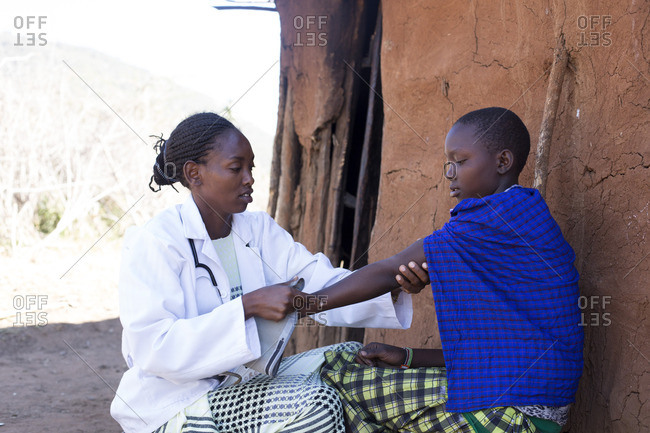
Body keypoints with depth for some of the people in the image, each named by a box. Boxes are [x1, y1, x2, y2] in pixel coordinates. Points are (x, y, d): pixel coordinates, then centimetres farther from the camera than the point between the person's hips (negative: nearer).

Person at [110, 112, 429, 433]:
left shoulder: (258, 229, 8)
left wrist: (391, 282, -22)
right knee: (317, 405, -25)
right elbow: (153, 351, -23)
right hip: (177, 406, -7)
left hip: (246, 380, 7)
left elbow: (323, 286, -3)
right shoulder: (152, 243, -13)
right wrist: (247, 306, -29)